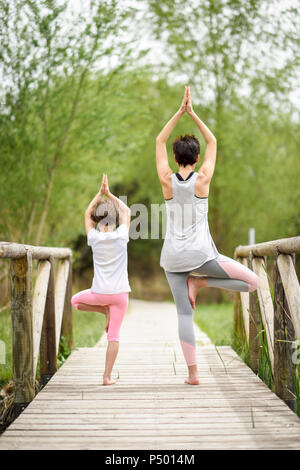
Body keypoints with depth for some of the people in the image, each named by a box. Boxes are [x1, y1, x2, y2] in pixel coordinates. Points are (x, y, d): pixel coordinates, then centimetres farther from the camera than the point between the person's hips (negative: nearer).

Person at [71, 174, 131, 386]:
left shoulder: (95, 238, -5)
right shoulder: (121, 235, -7)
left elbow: (87, 214, 12)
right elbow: (127, 211, 11)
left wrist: (101, 193, 11)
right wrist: (109, 194, 12)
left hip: (99, 292, 0)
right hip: (119, 293, 0)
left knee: (76, 300, 31)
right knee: (114, 336, 5)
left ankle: (105, 310, 15)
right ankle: (107, 376, 2)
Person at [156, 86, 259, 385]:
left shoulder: (167, 180, -4)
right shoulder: (203, 179, -7)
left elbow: (159, 141, 8)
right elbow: (213, 142, 7)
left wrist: (180, 111, 5)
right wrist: (192, 114, 7)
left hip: (173, 256, 3)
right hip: (201, 253, -3)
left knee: (184, 313, 5)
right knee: (253, 282, 8)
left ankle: (192, 372, 0)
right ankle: (199, 281, -2)